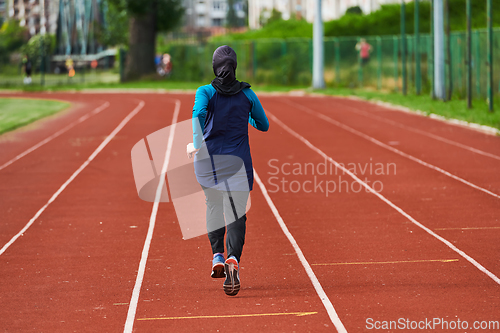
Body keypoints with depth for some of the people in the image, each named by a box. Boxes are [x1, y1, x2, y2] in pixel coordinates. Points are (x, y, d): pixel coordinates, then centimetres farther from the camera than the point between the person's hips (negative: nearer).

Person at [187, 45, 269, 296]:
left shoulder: (205, 92, -2)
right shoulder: (247, 94, 4)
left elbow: (199, 113, -23)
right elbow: (263, 125, 14)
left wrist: (196, 143, -30)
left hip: (208, 161, 1)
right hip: (237, 162, -1)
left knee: (214, 205, 24)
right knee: (236, 212, -6)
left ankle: (217, 257, 13)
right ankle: (233, 259, -30)